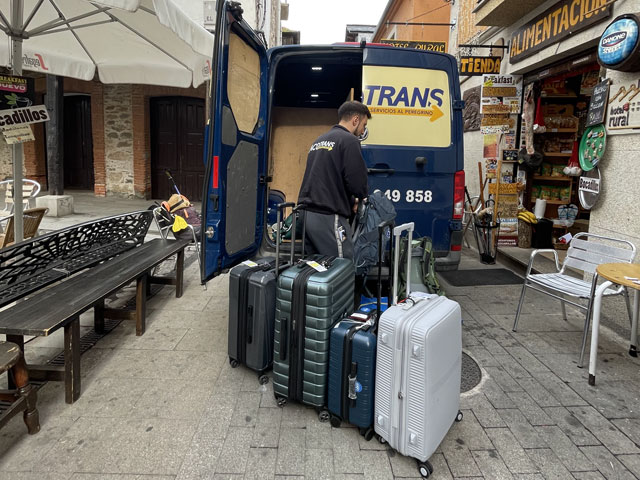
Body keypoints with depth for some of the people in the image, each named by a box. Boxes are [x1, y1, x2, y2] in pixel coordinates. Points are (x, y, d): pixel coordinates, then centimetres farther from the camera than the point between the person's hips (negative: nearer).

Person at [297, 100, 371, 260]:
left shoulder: (319, 140, 21)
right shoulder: (349, 140, -6)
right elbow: (359, 185, -14)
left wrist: (349, 200, 14)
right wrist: (355, 198, 9)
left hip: (306, 214, 9)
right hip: (328, 218, -9)